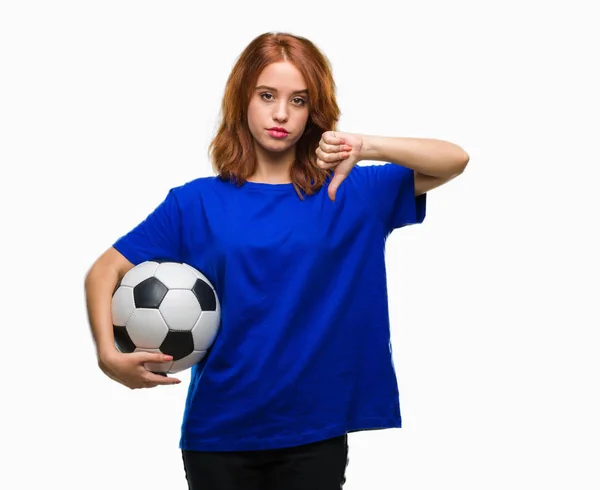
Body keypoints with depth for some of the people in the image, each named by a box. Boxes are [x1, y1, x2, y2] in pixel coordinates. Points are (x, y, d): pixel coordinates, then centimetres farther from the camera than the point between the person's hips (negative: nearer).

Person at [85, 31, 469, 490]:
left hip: (316, 435, 0)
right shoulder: (197, 203, 1)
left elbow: (455, 160, -6)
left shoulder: (350, 193, 2)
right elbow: (104, 271, 0)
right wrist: (108, 354, -17)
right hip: (218, 436, 0)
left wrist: (367, 146, -22)